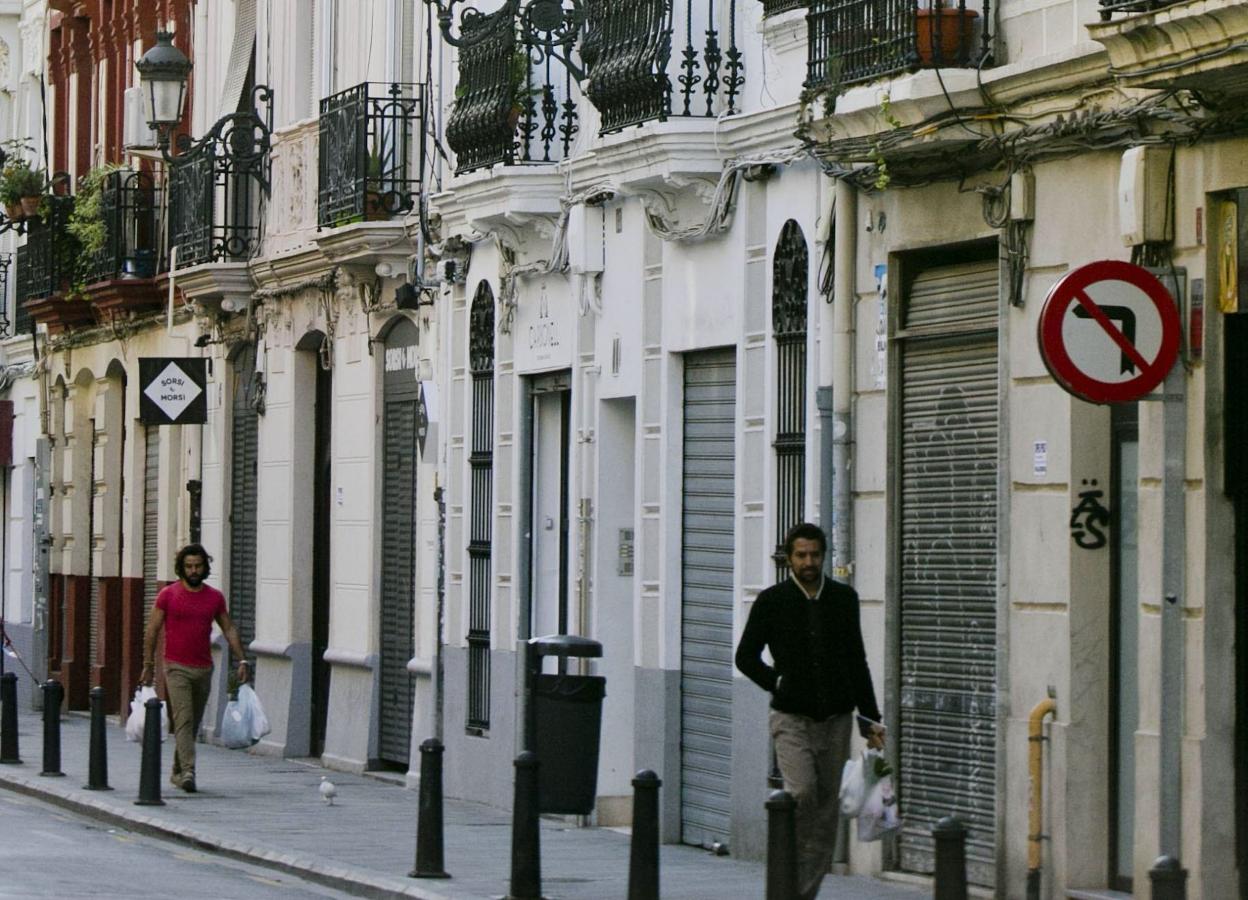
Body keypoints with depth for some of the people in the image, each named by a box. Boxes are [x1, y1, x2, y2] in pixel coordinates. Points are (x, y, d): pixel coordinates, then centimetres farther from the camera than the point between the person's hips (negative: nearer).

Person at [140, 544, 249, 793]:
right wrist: (148, 665, -1)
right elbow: (152, 631, 2)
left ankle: (177, 772, 22)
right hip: (177, 668, -4)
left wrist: (241, 660, 6)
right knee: (183, 720, -15)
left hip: (204, 669, 4)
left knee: (193, 724, 10)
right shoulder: (168, 595, -2)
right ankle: (188, 772, -23)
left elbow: (229, 629, 14)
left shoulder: (215, 597, 7)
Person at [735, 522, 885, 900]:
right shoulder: (772, 601, 1)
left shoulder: (843, 598, 9)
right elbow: (745, 656, 7)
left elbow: (857, 660, 15)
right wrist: (778, 684, -5)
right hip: (791, 718, -3)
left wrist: (870, 717, 11)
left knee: (826, 812, 2)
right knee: (802, 793, -22)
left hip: (836, 719, 3)